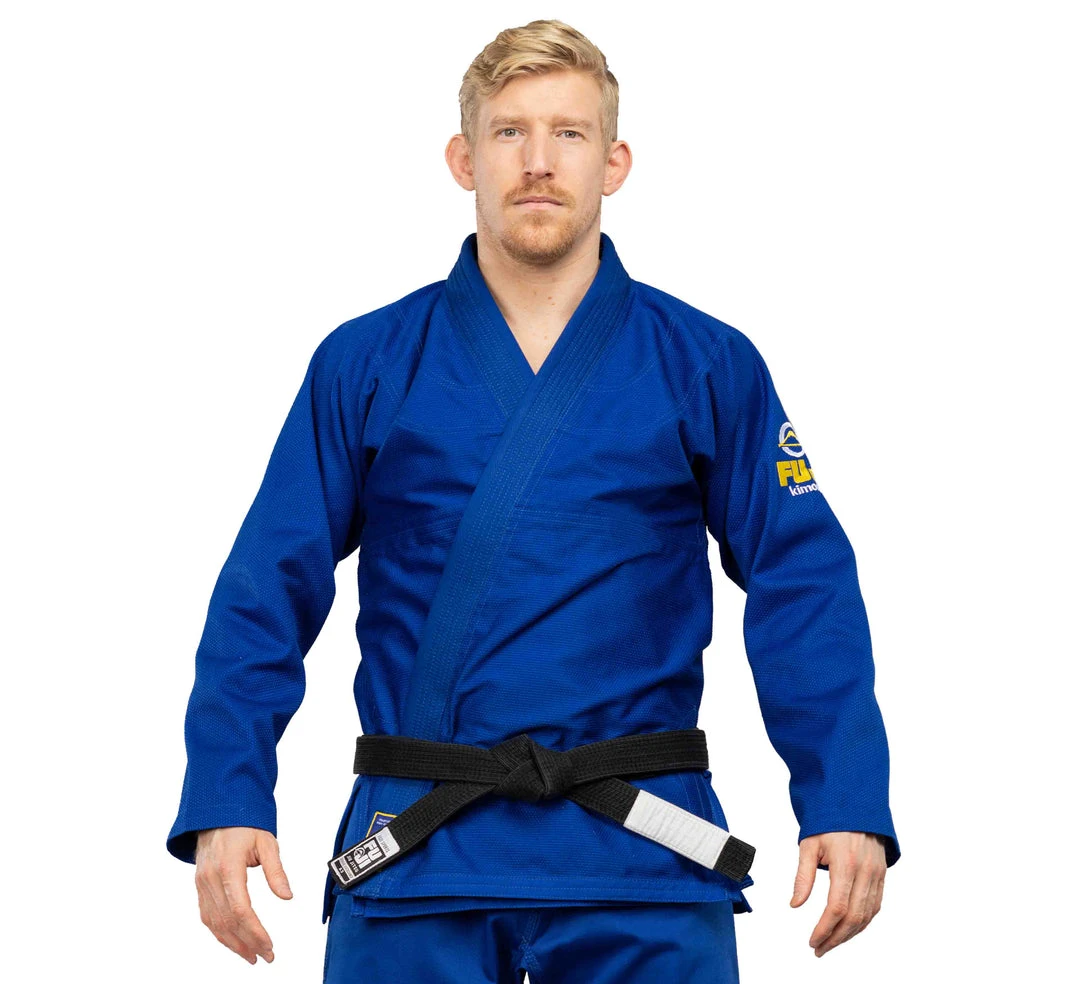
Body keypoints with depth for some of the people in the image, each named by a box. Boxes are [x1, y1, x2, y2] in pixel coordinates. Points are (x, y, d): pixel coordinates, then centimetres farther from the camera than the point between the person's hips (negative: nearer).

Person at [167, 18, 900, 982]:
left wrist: (849, 805, -8)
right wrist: (227, 800, -8)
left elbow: (805, 591, 2)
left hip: (643, 866, 0)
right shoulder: (363, 367, 5)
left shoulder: (709, 368, 5)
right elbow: (267, 593, 3)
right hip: (415, 863, 0)